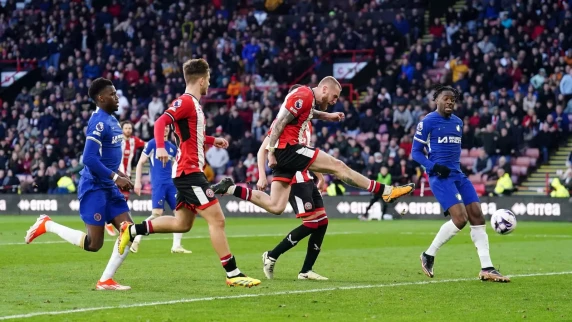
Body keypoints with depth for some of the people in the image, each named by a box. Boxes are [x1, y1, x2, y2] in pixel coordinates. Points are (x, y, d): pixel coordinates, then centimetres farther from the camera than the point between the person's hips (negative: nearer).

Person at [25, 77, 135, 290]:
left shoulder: (111, 120, 13)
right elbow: (89, 158, -25)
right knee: (93, 244, -7)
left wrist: (120, 176, 12)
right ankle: (47, 225, 9)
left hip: (109, 187, 9)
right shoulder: (99, 122, -17)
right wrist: (115, 177, -23)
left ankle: (105, 280, 3)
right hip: (94, 187, -9)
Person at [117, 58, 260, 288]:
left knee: (181, 224, 16)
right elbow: (161, 122, -25)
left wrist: (213, 140, 31)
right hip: (189, 172, -10)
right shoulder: (185, 101, -12)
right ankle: (233, 274, -9)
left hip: (188, 172, 10)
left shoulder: (193, 104, 17)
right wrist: (160, 147, -40)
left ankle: (131, 231, 20)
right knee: (216, 219, -10)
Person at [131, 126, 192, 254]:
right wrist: (137, 182, -7)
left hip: (171, 183, 6)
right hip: (158, 183, -6)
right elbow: (140, 163, 0)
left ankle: (176, 246, 4)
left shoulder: (172, 147, 16)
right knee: (157, 214, -17)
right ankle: (136, 239, -6)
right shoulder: (152, 144, -1)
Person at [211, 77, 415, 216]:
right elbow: (279, 123, -16)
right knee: (337, 166, -12)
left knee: (275, 207, 5)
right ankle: (385, 192, -12)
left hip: (284, 153, 10)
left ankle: (230, 189, 4)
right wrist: (271, 153, -17)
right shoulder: (304, 96, -11)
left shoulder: (307, 98, 18)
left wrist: (328, 116, 31)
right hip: (286, 148, -10)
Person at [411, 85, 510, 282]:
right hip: (440, 177, -7)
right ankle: (428, 255, 0)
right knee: (460, 218, -20)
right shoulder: (427, 122, -5)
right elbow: (415, 151, -5)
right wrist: (434, 166, -18)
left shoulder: (458, 122, 15)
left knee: (477, 216, -3)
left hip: (458, 175, 7)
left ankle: (486, 269, -1)